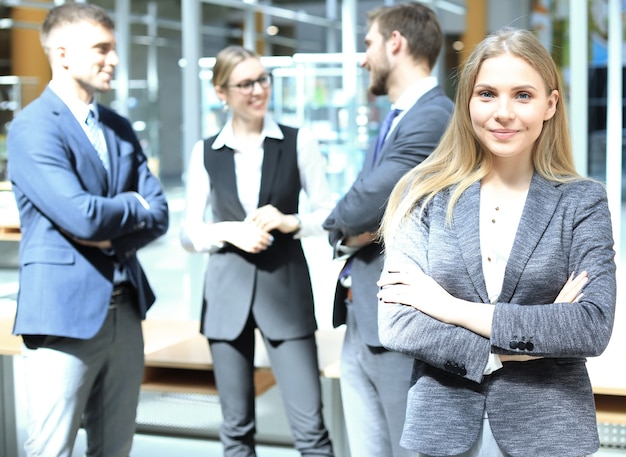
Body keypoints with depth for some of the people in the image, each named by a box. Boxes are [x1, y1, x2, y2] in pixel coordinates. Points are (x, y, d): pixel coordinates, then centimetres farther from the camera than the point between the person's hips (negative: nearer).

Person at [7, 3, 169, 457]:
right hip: (65, 313, -7)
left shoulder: (120, 128, 14)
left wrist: (111, 234, -12)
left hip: (125, 312, 7)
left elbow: (159, 215, 7)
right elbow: (81, 215, -20)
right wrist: (135, 207, -1)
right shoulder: (33, 127, -9)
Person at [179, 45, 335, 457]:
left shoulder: (298, 143, 1)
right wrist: (229, 231, -12)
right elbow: (189, 233, 6)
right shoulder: (206, 153, 6)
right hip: (228, 294, 2)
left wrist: (291, 222, -15)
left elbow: (330, 214, 3)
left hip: (286, 289, -2)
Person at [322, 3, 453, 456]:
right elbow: (349, 218, 14)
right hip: (361, 323, 9)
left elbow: (359, 210, -22)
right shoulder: (399, 119, 17)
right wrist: (352, 229, -8)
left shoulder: (435, 117, -16)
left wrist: (340, 224, 0)